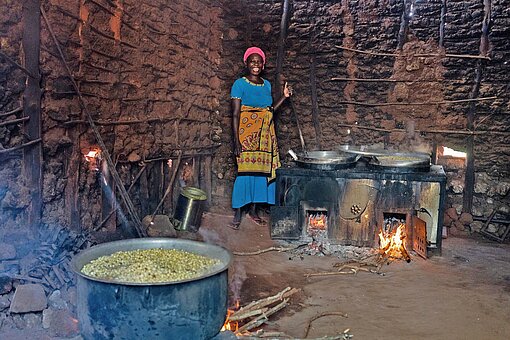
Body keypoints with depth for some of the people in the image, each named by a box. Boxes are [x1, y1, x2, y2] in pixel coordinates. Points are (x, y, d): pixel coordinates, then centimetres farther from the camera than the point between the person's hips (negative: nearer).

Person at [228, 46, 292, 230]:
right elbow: (235, 115, -10)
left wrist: (284, 96, 9)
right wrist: (236, 141, -16)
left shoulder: (267, 84, 12)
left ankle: (254, 210, 20)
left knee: (261, 171, 8)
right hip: (247, 134, -6)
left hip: (265, 135, 6)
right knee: (244, 171, -7)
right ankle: (237, 213, 2)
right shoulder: (240, 84, -5)